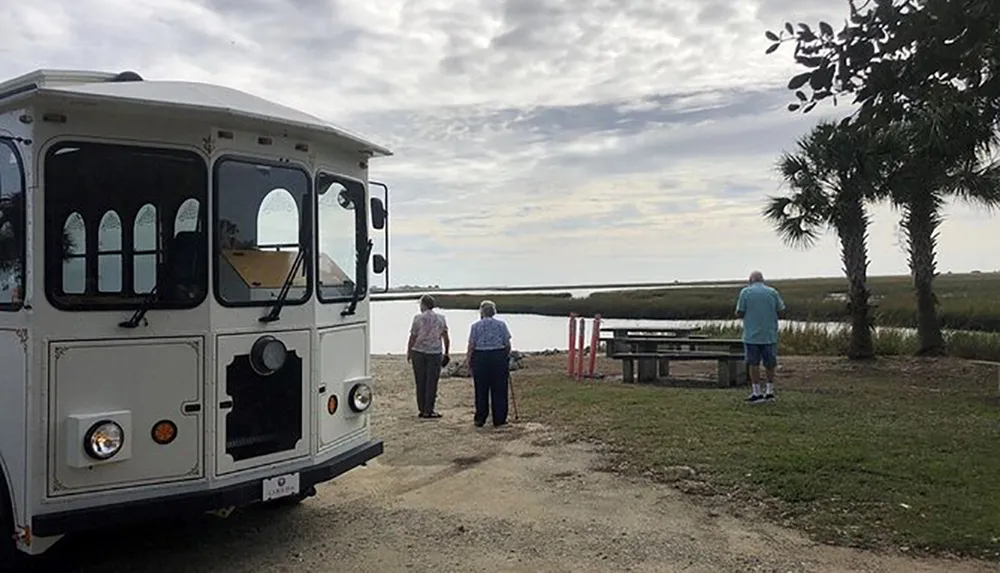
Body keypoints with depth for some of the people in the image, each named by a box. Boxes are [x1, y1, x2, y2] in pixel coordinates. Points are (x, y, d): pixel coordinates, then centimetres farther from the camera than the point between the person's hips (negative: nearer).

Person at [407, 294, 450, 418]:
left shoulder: (418, 318, -3)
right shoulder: (441, 318, 3)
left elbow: (412, 337, -3)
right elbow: (446, 338, 4)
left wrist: (408, 352, 7)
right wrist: (446, 353, 13)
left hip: (418, 352, 0)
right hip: (435, 353, 0)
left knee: (420, 382, 8)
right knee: (432, 382, 3)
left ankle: (422, 410, 12)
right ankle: (428, 410, 3)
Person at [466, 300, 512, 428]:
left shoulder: (475, 326, 0)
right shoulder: (501, 324, 2)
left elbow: (471, 345, -2)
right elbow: (507, 344, 1)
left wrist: (468, 359, 10)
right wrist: (507, 355, 17)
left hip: (480, 357, 0)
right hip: (499, 357, 0)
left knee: (481, 390, 7)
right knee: (499, 390, 6)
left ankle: (480, 419, 11)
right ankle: (499, 419, 8)